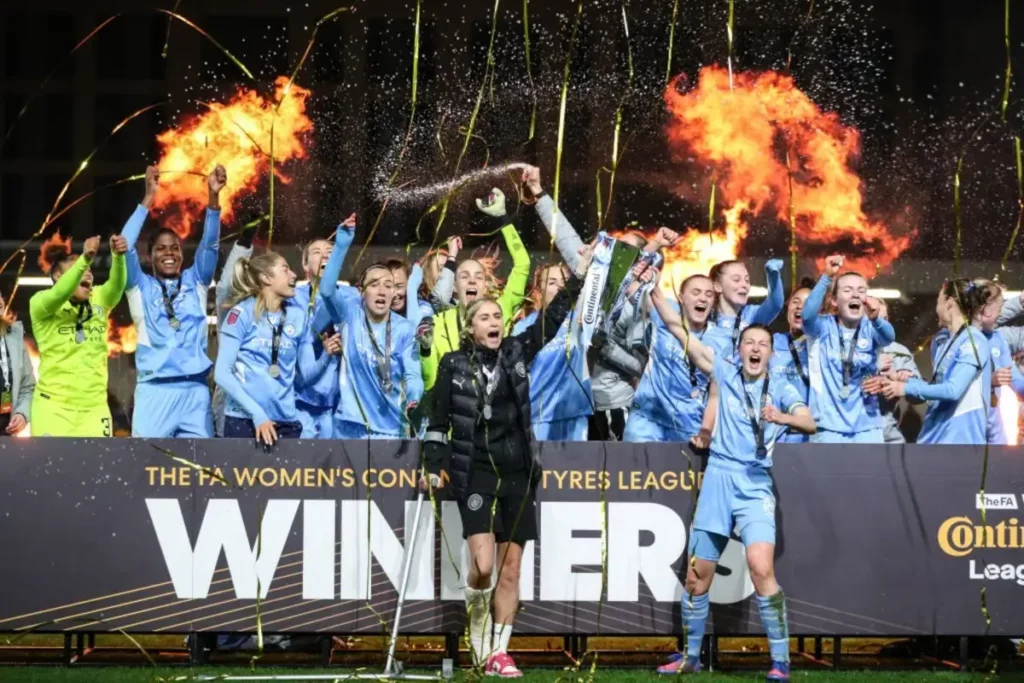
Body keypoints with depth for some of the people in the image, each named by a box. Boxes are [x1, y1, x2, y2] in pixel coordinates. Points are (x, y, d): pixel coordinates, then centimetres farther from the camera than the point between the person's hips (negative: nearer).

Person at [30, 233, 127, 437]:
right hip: (54, 407, -4)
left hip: (94, 408, 4)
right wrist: (85, 259, -38)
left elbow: (117, 285, -10)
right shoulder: (40, 303, -2)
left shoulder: (98, 301, 9)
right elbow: (59, 293, -23)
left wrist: (118, 256, -32)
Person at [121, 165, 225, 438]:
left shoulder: (195, 282, 15)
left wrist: (213, 197, -12)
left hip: (195, 390, 2)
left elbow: (209, 245, 2)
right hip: (155, 390, -2)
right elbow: (127, 246, -5)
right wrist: (149, 199, -12)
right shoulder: (141, 286, 9)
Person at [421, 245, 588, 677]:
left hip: (519, 474, 4)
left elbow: (552, 320, 5)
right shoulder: (454, 365, -1)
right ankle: (477, 628, 12)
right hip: (476, 473, -3)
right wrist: (433, 467, -3)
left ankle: (498, 653, 9)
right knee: (482, 564, -16)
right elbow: (439, 421, 2)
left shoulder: (516, 353, 6)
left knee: (511, 568, 3)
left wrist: (577, 277, -1)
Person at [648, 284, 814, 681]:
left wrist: (782, 417, -34)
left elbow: (809, 423, -15)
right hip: (717, 482, 3)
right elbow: (679, 330, 7)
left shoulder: (782, 391, 2)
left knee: (761, 569, -20)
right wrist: (654, 292, 1)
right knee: (697, 575, 7)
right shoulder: (725, 373, 8)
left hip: (756, 488, -3)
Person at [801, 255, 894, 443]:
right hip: (829, 427, -2)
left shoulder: (870, 329, 3)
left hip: (867, 427, 2)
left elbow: (888, 337, -18)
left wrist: (875, 318, -42)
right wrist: (827, 277, -31)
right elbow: (808, 315, -21)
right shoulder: (824, 327, 0)